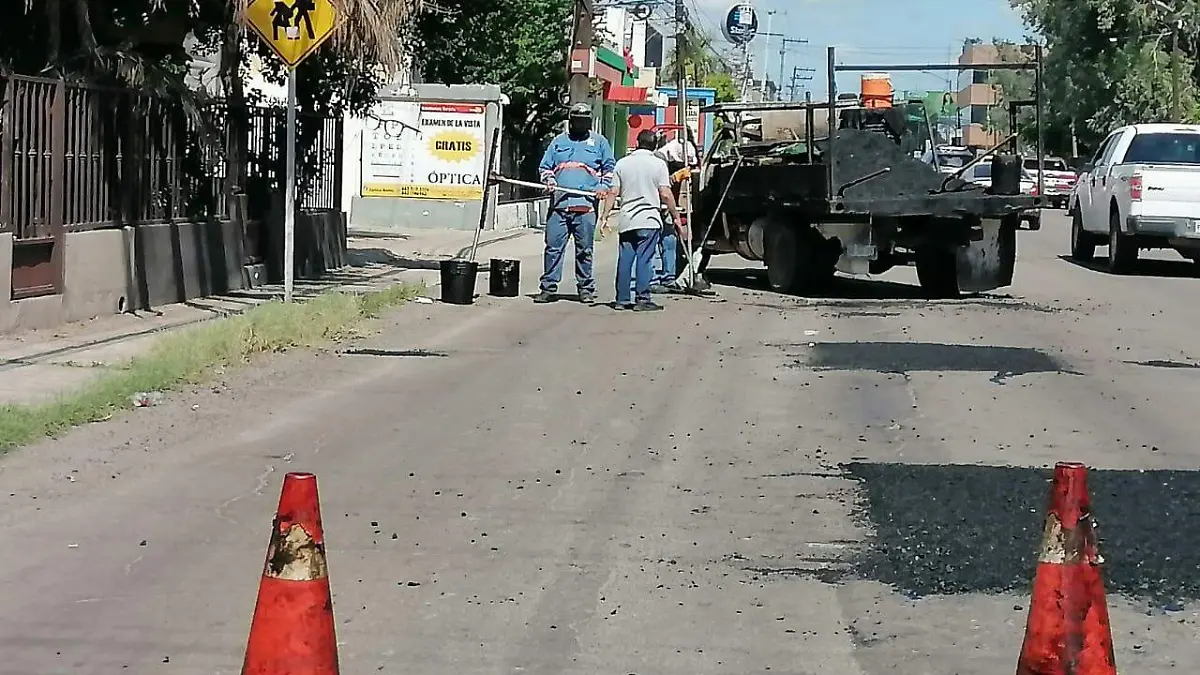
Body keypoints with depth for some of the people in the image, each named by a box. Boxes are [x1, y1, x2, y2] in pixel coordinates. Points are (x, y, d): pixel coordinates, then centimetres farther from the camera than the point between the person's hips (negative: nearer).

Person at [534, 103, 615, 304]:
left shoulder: (599, 142, 13)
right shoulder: (558, 141, 17)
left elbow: (610, 168, 12)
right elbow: (545, 167, 19)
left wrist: (604, 186, -5)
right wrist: (548, 180, -1)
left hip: (586, 205, -1)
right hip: (559, 204, 1)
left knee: (584, 250, 2)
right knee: (553, 247, -2)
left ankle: (585, 288, 10)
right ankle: (548, 287, 2)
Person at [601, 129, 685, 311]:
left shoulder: (622, 163, 6)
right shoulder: (658, 164, -3)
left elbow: (613, 193, 3)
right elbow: (666, 195, -8)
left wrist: (605, 216, 6)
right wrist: (676, 217, -1)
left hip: (626, 221, 3)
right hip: (649, 220, -3)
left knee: (624, 260, 7)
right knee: (644, 260, -4)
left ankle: (622, 299, 10)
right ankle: (642, 298, -7)